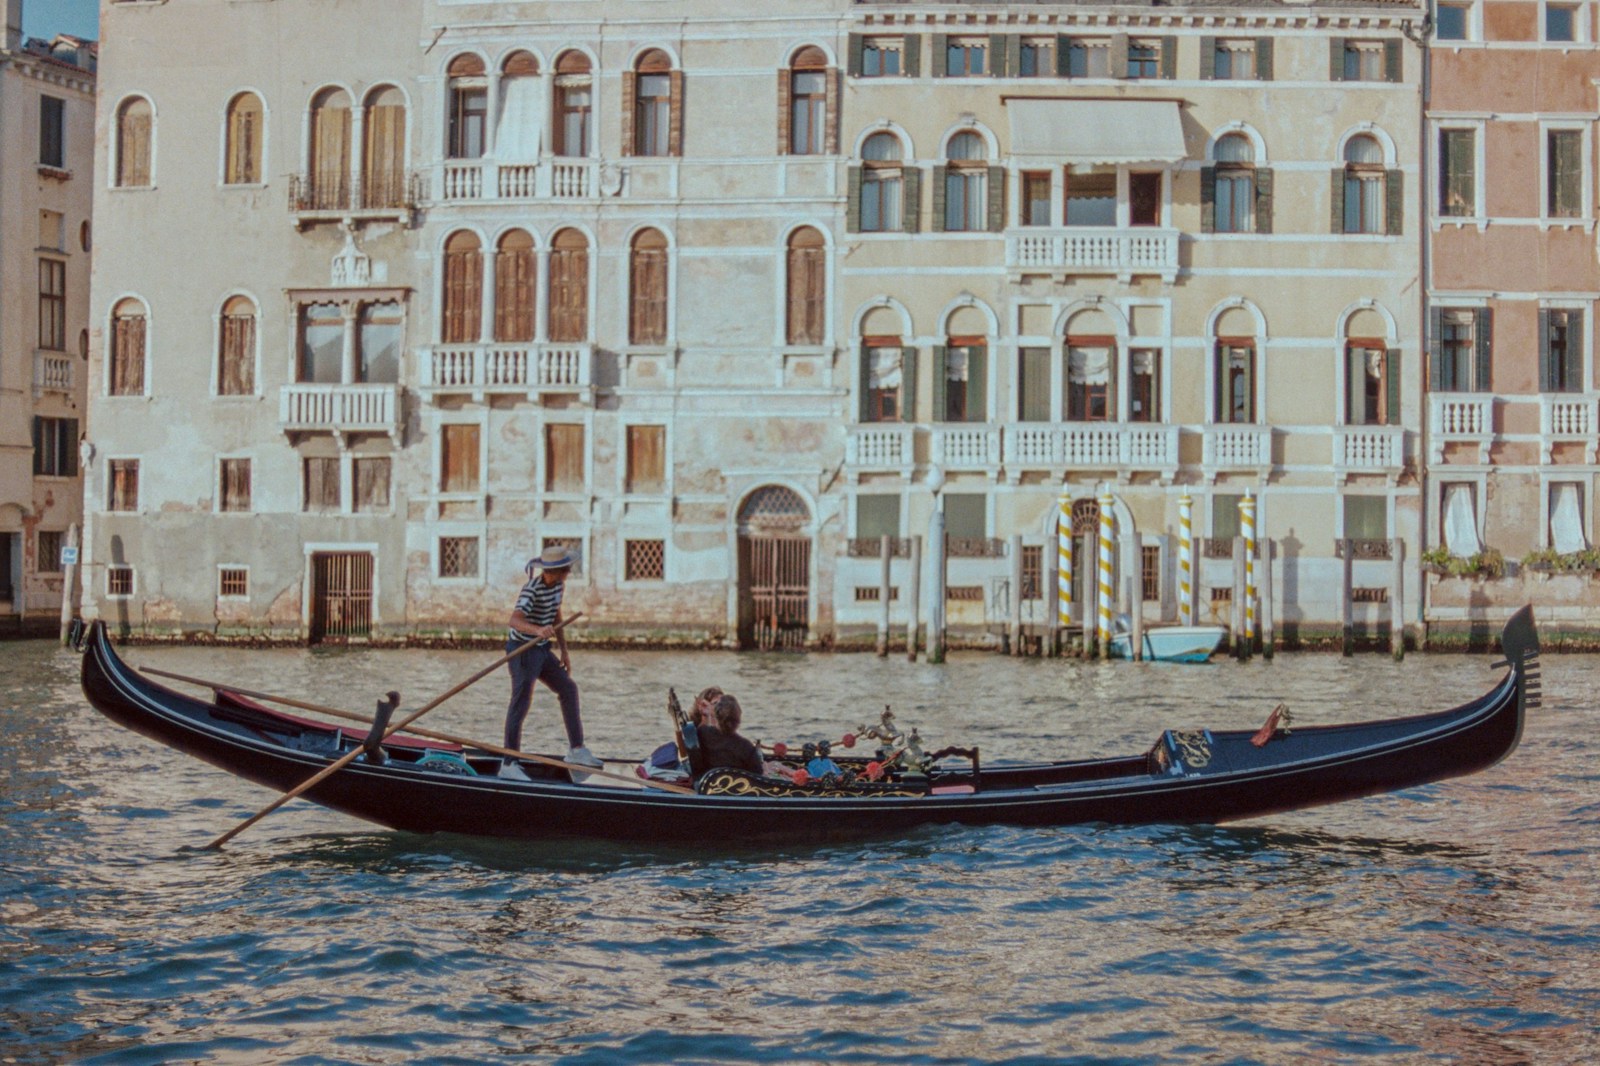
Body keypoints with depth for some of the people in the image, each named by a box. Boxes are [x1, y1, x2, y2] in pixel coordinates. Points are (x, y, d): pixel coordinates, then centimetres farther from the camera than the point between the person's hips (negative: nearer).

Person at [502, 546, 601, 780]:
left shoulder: (558, 585, 3)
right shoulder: (532, 589, -24)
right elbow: (515, 620, -38)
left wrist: (564, 651, 17)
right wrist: (537, 630, -57)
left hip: (541, 649, 9)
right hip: (522, 649, -9)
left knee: (568, 689, 13)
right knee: (521, 704, -10)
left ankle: (576, 750, 23)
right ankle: (508, 764, -6)